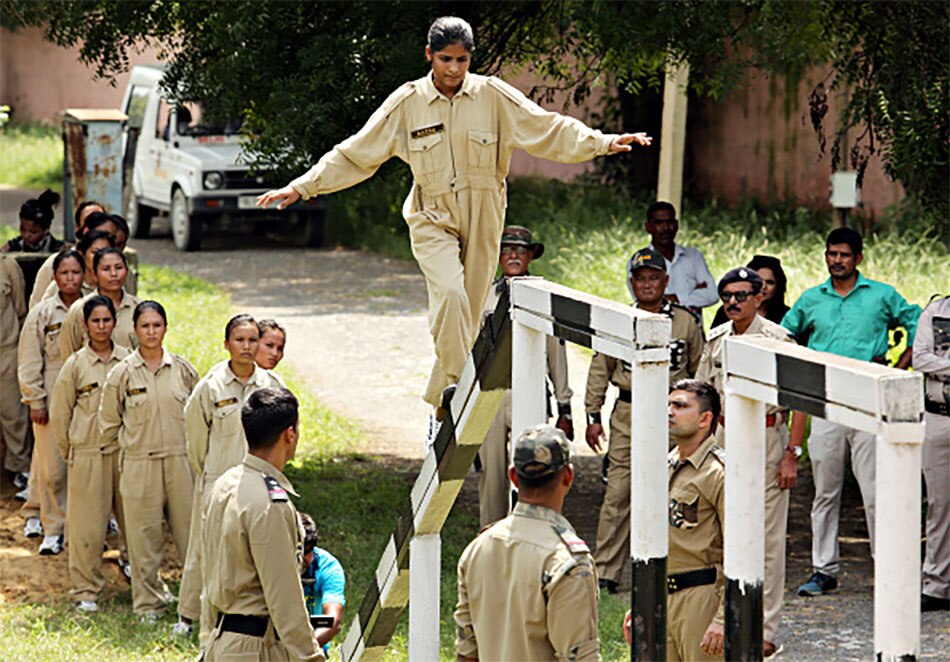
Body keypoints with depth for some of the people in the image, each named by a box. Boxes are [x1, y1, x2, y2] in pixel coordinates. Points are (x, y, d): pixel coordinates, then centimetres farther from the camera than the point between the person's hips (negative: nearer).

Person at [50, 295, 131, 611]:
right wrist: (69, 451, 8)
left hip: (125, 450, 2)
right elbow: (59, 414, 5)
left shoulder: (128, 360, 3)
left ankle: (130, 558, 35)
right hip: (88, 453, -2)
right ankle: (85, 590, 7)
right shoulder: (75, 365, -2)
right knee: (88, 525, -3)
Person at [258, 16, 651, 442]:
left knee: (468, 318, 3)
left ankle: (441, 407, 18)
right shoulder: (407, 103, -2)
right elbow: (356, 155, 2)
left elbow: (548, 129, -4)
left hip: (482, 221, 2)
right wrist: (302, 187, -2)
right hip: (433, 219, -2)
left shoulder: (493, 96, -2)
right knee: (449, 294, -28)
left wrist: (604, 143, -16)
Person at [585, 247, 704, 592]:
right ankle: (605, 571, -1)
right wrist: (593, 416, 6)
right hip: (627, 416, 0)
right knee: (618, 492, -4)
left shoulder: (686, 322, 6)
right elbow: (599, 370, 11)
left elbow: (701, 370, 12)